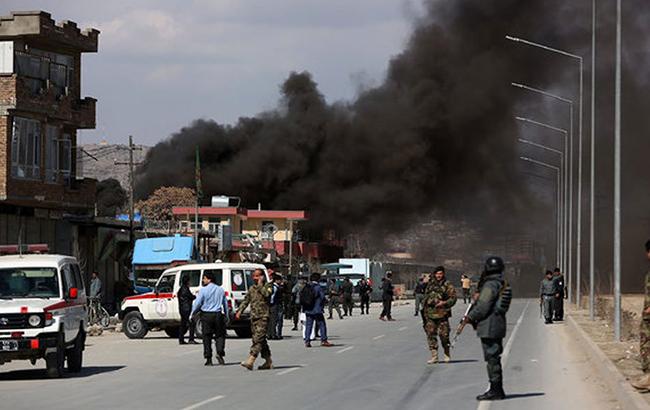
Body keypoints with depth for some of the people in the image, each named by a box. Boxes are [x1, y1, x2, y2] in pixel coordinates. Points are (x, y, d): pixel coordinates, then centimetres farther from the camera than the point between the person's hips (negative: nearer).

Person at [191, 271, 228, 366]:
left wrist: (193, 313, 9)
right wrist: (226, 315, 23)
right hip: (218, 315, 3)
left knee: (207, 337, 4)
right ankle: (220, 353, -12)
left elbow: (197, 303, -6)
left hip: (206, 315, -3)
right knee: (220, 335, 10)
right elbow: (225, 304, 13)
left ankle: (208, 359, 4)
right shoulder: (220, 289, 6)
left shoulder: (203, 290, -8)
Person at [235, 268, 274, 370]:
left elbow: (266, 294, -21)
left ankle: (250, 361, -25)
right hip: (254, 316, 7)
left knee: (257, 339, -15)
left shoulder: (268, 286, 0)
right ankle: (268, 362, 17)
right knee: (261, 340, 9)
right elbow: (246, 301, 20)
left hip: (263, 316, -7)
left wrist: (260, 284, -12)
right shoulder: (251, 288, 17)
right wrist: (239, 311, 8)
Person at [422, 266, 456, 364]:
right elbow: (426, 297, 22)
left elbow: (453, 298, -5)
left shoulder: (448, 285, -1)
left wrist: (444, 303, -20)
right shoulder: (430, 284, 14)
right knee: (431, 334, 0)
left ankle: (447, 354, 15)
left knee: (444, 334, -4)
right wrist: (425, 310, 19)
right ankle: (434, 356, 4)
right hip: (430, 314, 5)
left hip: (442, 314, -5)